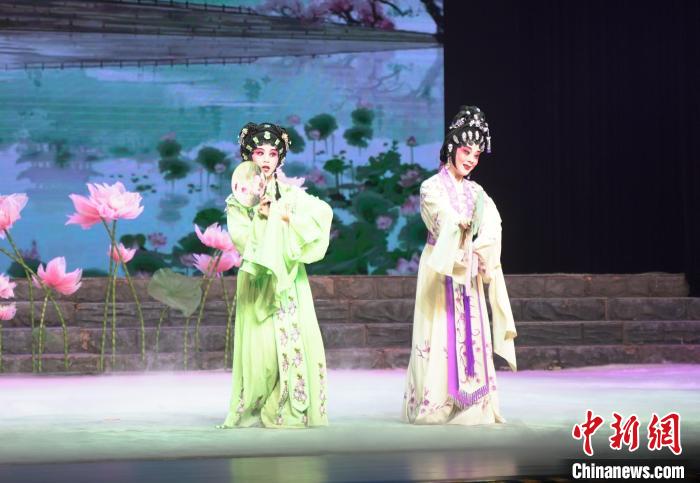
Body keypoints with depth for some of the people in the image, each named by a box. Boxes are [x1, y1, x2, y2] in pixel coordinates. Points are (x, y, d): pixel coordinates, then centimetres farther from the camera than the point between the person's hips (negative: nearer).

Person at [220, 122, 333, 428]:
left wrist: (287, 216, -10)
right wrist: (262, 213, -12)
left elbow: (323, 213, -4)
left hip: (289, 277, 2)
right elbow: (240, 237, -7)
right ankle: (256, 409, 2)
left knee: (298, 337, -7)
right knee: (262, 344, -8)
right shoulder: (239, 199, 7)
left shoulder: (290, 193, 11)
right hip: (258, 279, -2)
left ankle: (294, 408, -1)